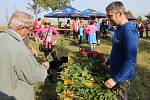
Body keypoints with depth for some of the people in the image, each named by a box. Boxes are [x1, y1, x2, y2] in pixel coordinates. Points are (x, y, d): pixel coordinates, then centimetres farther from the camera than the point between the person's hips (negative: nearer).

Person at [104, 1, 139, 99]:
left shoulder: (129, 30, -26)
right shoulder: (119, 28, 4)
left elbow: (130, 60, -29)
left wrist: (115, 79, -28)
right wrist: (108, 62, 20)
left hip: (122, 76, -8)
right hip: (115, 72, 8)